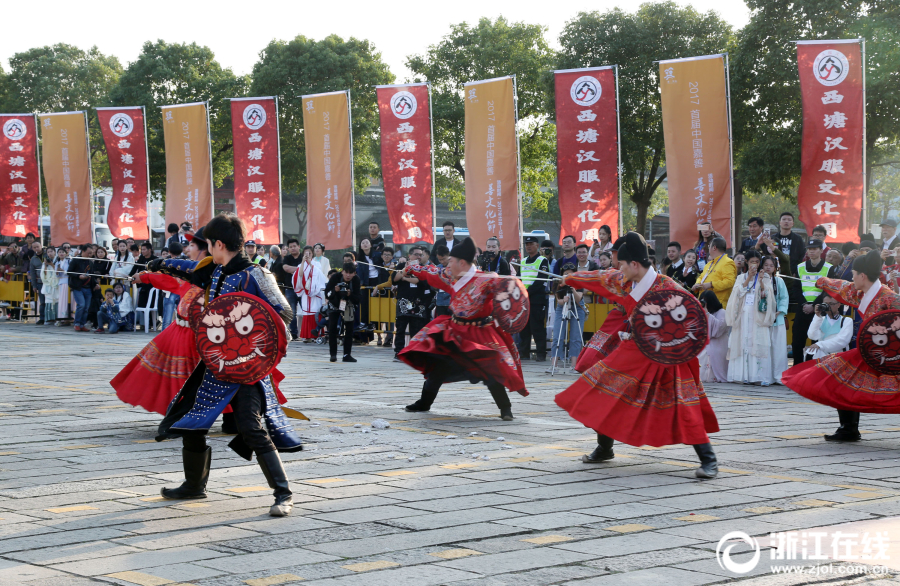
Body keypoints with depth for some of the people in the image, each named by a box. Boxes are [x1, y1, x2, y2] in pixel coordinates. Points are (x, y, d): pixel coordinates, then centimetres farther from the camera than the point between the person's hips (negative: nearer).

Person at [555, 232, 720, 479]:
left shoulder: (666, 287, -22)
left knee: (682, 406, -14)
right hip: (633, 352, 7)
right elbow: (601, 278, 19)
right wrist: (571, 279, 34)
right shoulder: (623, 281, 0)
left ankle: (708, 460, -9)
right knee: (607, 395, 9)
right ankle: (604, 449, 29)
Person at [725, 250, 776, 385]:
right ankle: (746, 376, -4)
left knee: (759, 344, -12)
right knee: (744, 343, -5)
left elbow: (767, 295, -1)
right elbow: (738, 293, 0)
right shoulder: (741, 278, 16)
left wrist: (761, 281, -15)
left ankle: (762, 377, -16)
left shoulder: (765, 277, 11)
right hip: (743, 315, 2)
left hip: (758, 316, -2)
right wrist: (749, 278, -7)